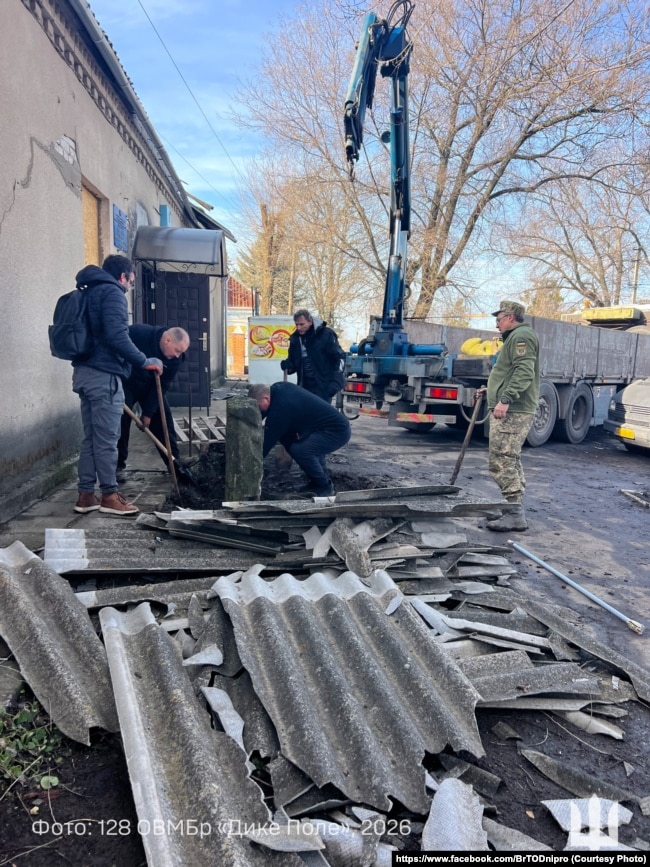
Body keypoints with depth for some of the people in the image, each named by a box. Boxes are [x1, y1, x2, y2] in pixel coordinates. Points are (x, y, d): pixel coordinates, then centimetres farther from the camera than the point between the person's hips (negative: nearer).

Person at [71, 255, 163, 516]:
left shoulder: (89, 293, 21)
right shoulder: (113, 293, -8)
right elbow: (117, 336, -21)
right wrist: (145, 361, -15)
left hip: (84, 371, 9)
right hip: (103, 374, -9)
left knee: (91, 437, 11)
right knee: (107, 439, -4)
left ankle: (86, 495, 14)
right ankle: (109, 495, 3)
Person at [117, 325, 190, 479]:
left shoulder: (176, 358, -20)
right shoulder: (137, 334, -32)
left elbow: (162, 386, -16)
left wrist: (148, 412, -17)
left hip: (151, 386, 4)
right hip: (125, 382, -3)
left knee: (163, 419, -1)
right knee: (121, 420, -12)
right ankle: (117, 466, -2)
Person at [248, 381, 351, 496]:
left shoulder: (282, 407, -25)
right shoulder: (278, 388, 1)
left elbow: (269, 438, -20)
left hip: (338, 431, -10)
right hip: (334, 425, 10)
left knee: (298, 450, -27)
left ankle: (324, 486, -4)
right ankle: (317, 480, 16)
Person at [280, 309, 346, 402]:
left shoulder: (326, 335, -10)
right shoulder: (295, 338, 6)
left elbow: (340, 357, -9)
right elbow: (293, 362, 16)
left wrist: (336, 382, -18)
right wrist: (287, 365, -10)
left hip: (323, 387, -6)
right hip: (305, 387, 6)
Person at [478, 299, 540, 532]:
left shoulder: (521, 336, -9)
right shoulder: (515, 337, 24)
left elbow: (524, 373, -22)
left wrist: (505, 400, -29)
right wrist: (493, 390, 30)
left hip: (511, 412, -12)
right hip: (513, 411, 12)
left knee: (502, 462, -13)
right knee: (511, 461, 16)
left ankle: (515, 514, -10)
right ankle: (515, 511, 24)